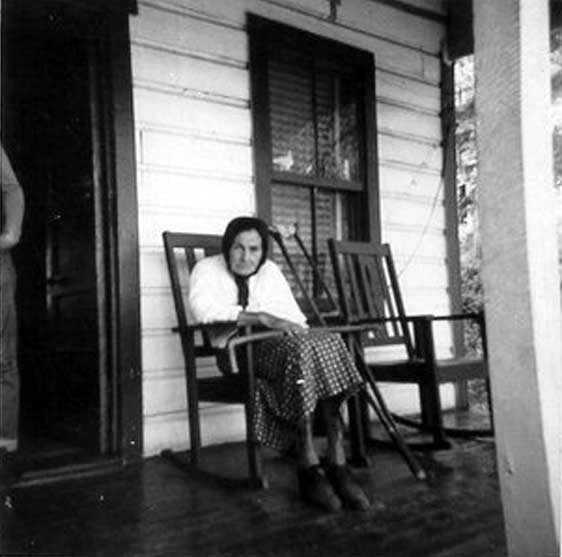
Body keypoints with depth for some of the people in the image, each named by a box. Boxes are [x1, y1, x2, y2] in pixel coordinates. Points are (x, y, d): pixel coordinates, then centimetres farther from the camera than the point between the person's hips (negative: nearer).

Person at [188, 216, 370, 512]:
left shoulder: (270, 271, 20)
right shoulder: (207, 270, 5)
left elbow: (295, 319, 11)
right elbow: (204, 310, -18)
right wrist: (261, 318, -24)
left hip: (280, 343, 5)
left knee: (327, 342, -28)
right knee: (299, 350, -35)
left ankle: (337, 464, -32)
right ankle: (308, 467, -31)